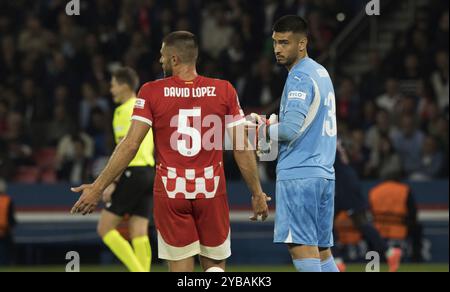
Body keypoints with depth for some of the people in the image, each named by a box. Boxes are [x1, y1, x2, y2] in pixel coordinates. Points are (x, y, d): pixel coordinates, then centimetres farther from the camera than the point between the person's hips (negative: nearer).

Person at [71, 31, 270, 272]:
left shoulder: (151, 92, -4)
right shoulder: (224, 91, -1)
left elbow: (130, 145, -8)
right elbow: (242, 149, -1)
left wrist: (97, 188, -2)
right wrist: (257, 193, 9)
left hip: (170, 191, 0)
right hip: (211, 190, 0)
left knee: (181, 270, 6)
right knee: (215, 266, 13)